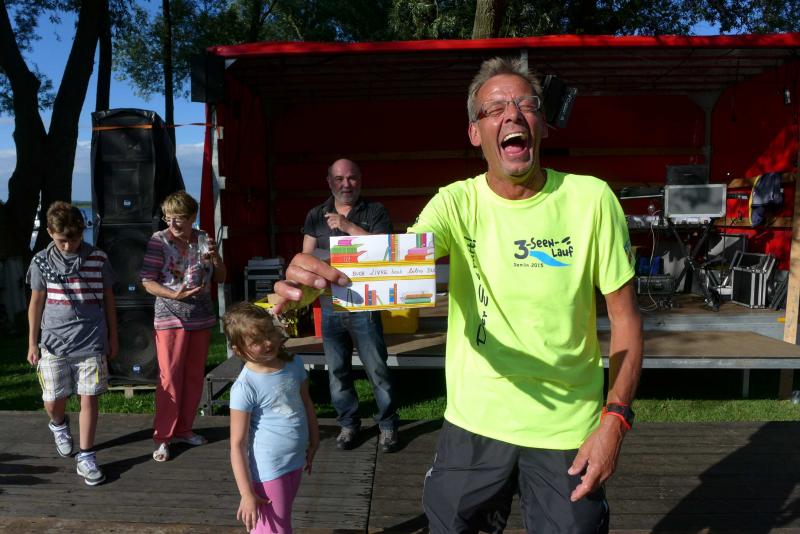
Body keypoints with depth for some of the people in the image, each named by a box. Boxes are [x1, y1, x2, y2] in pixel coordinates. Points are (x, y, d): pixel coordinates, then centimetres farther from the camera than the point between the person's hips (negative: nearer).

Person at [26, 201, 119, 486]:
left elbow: (108, 299, 7)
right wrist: (32, 343, 7)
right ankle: (59, 425, 42)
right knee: (53, 401, 6)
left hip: (91, 342, -1)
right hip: (54, 342, 1)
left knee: (89, 398, -1)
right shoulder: (42, 262, 0)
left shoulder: (98, 259, -1)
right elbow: (36, 303, 7)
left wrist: (113, 336, 9)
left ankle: (86, 457, 12)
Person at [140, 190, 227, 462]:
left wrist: (215, 256, -8)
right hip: (171, 319, -4)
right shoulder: (159, 240, -7)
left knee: (194, 376, 12)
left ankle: (183, 429, 27)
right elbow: (147, 282, -9)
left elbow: (220, 278, 10)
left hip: (201, 318, 5)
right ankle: (162, 437, 12)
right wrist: (175, 295, -22)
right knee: (170, 378, -1)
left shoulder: (204, 239, 4)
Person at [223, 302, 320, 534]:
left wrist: (314, 442, 15)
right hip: (269, 471, -6)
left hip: (295, 462, 6)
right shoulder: (244, 387, -22)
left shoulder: (295, 364, -5)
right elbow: (237, 445, -19)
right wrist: (247, 494, -19)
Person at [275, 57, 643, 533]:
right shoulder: (457, 202, -8)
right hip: (474, 422, 1)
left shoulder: (591, 199, -10)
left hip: (569, 431, -1)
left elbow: (625, 315, -5)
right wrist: (326, 276, -47)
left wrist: (615, 417, -12)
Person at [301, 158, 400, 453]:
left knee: (377, 369, 1)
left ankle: (387, 425, 17)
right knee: (337, 370, 10)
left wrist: (349, 226, -15)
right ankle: (348, 423, 26)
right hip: (330, 307, 3)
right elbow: (306, 257, 12)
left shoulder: (375, 212, 2)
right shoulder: (316, 215, 11)